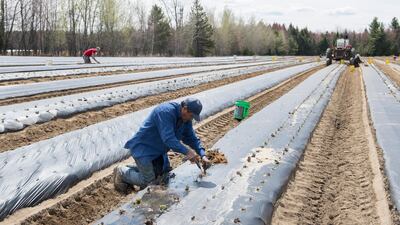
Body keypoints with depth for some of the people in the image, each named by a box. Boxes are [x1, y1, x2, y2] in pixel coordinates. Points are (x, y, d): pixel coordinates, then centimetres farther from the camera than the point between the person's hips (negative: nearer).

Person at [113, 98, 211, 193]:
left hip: (158, 150, 9)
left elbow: (192, 138, 5)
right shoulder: (166, 111, -28)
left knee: (164, 179, 14)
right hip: (142, 147, -9)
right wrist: (187, 151, -38)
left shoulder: (186, 119, -1)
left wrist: (202, 155, -10)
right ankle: (122, 172, 12)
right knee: (149, 182, -9)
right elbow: (168, 138, -35)